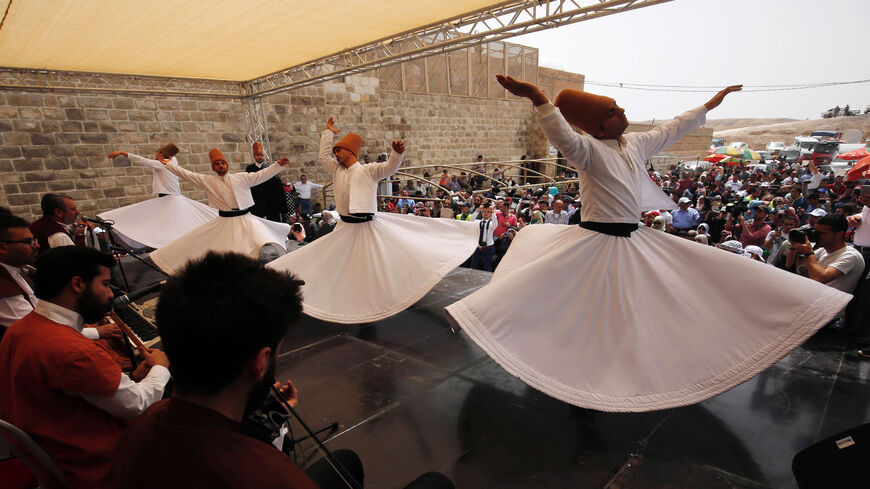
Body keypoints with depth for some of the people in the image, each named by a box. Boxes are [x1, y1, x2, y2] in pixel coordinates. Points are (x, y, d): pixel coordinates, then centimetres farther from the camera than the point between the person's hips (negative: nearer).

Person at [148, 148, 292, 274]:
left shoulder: (242, 177, 2)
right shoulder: (207, 181, 4)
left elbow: (261, 175, -3)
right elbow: (186, 174, 7)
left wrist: (279, 165, -12)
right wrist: (168, 164, 6)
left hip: (246, 220, -1)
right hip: (224, 222, 1)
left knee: (267, 248, -10)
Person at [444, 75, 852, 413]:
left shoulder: (635, 144, 9)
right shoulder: (589, 149, -15)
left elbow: (671, 130, 24)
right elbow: (564, 138, -37)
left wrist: (709, 105, 33)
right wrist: (538, 99, -51)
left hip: (635, 242, 8)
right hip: (596, 242, -8)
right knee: (587, 315, -4)